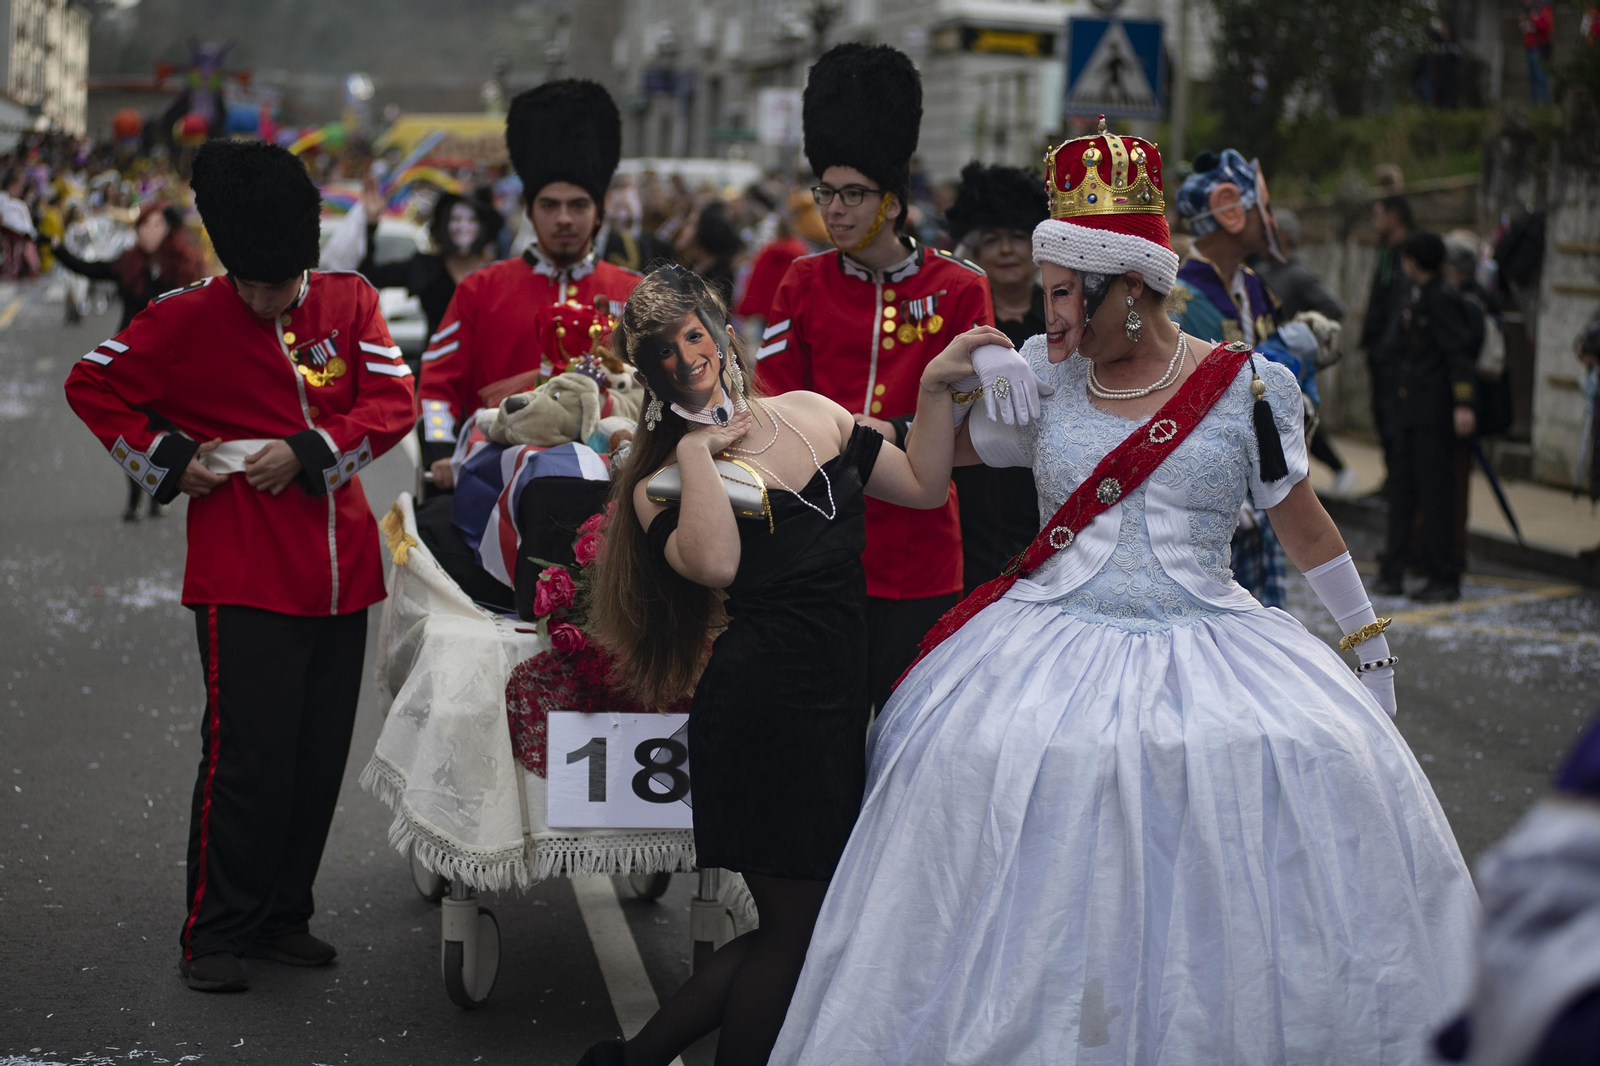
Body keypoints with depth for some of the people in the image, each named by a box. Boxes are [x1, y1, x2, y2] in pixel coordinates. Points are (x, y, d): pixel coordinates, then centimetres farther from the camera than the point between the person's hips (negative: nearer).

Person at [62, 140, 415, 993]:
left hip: (340, 574, 4)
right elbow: (91, 386, 1)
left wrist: (307, 452, -13)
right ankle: (214, 935, 5)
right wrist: (169, 461, -5)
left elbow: (394, 403, -1)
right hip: (244, 579, -4)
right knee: (246, 761, -6)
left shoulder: (349, 303, 5)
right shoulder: (188, 318, -4)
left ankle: (281, 917, 22)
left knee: (320, 759, 9)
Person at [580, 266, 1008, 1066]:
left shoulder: (812, 416, 11)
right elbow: (715, 564, -26)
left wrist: (934, 387, 6)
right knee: (792, 932, -2)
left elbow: (924, 487, 16)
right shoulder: (665, 484, -4)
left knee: (801, 925, 11)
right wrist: (696, 449, -16)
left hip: (840, 699, 6)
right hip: (760, 707, -6)